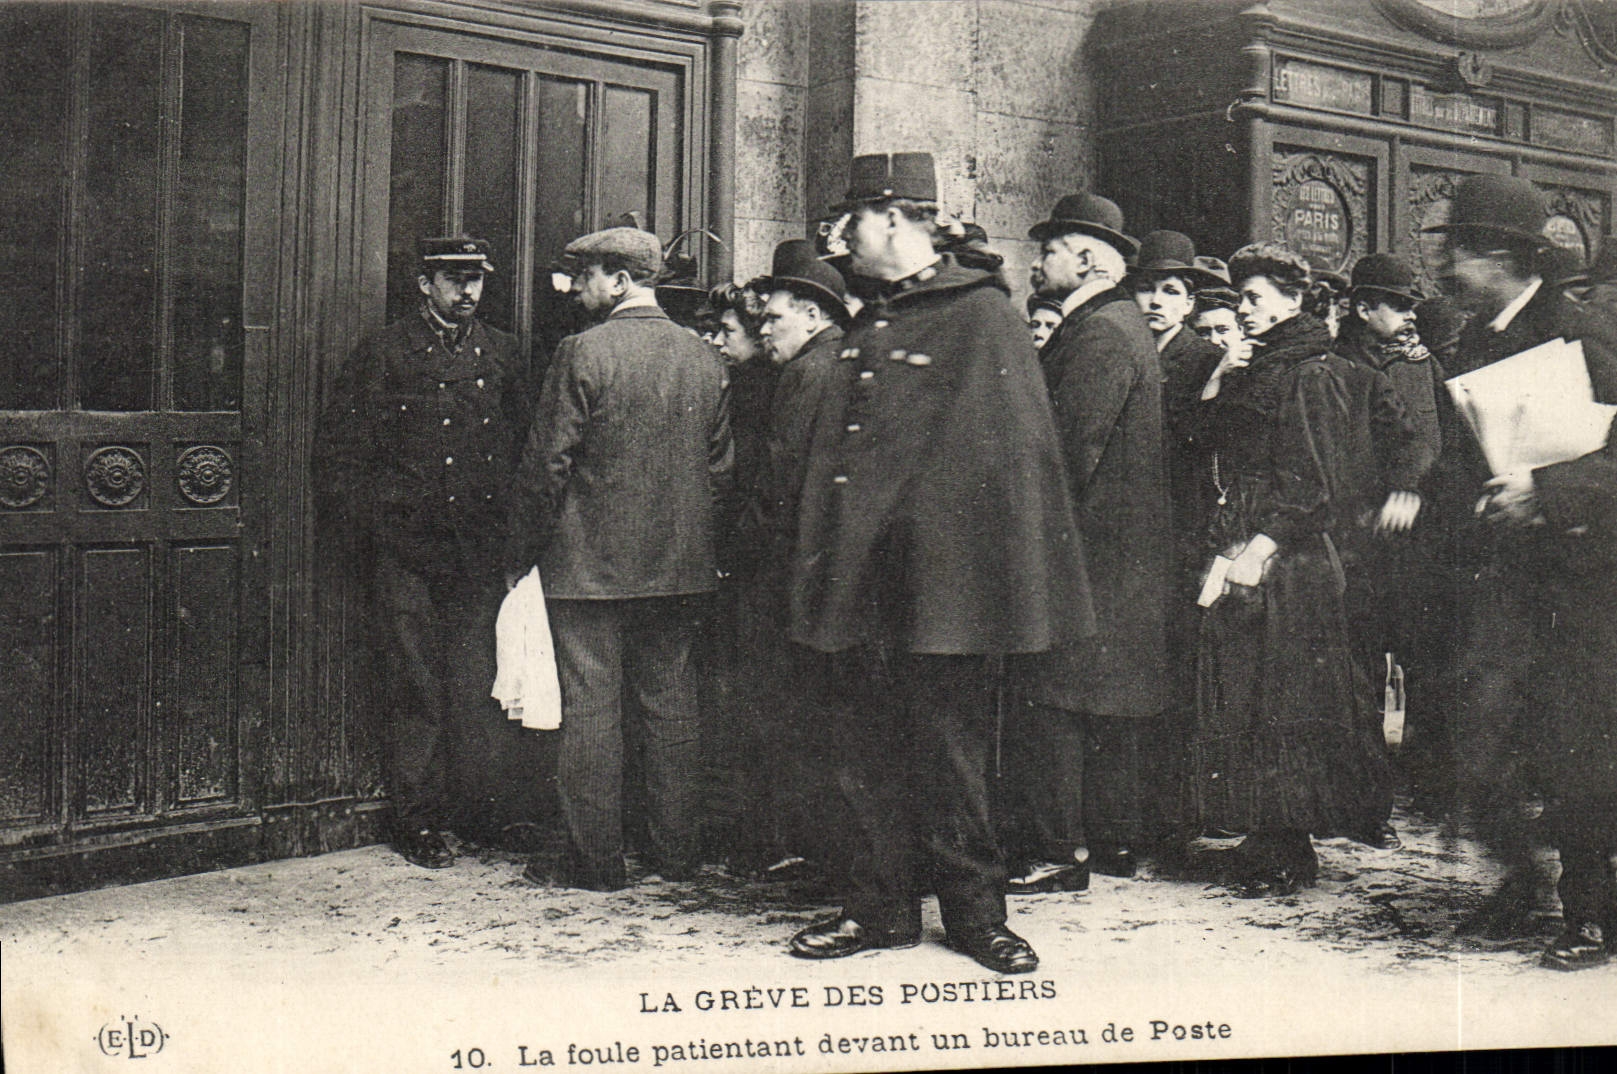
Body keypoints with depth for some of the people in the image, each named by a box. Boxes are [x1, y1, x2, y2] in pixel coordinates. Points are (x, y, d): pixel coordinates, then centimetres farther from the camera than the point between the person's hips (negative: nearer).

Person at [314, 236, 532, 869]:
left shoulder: (500, 354, 13)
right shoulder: (384, 354, 3)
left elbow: (523, 443, 17)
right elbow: (339, 449, 3)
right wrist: (369, 519, -4)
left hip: (479, 549, 3)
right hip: (404, 548, -2)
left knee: (481, 681, 0)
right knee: (416, 686, 1)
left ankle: (483, 810, 14)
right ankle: (418, 822, 11)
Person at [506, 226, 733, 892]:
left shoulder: (584, 354, -11)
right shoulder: (703, 359, 5)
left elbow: (547, 464, -11)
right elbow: (723, 467, 9)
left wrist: (521, 552, -1)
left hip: (589, 563, -5)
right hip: (679, 565, 6)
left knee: (591, 708, 2)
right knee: (671, 705, 12)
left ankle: (597, 860, 8)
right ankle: (677, 855, 19)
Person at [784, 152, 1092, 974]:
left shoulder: (981, 315, -5)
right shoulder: (865, 327, 16)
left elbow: (1017, 451, -9)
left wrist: (1010, 577, -13)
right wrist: (817, 556, 12)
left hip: (942, 579, -7)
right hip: (858, 578, 7)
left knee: (948, 749, 3)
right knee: (860, 749, 10)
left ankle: (975, 911, 18)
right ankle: (878, 907, 22)